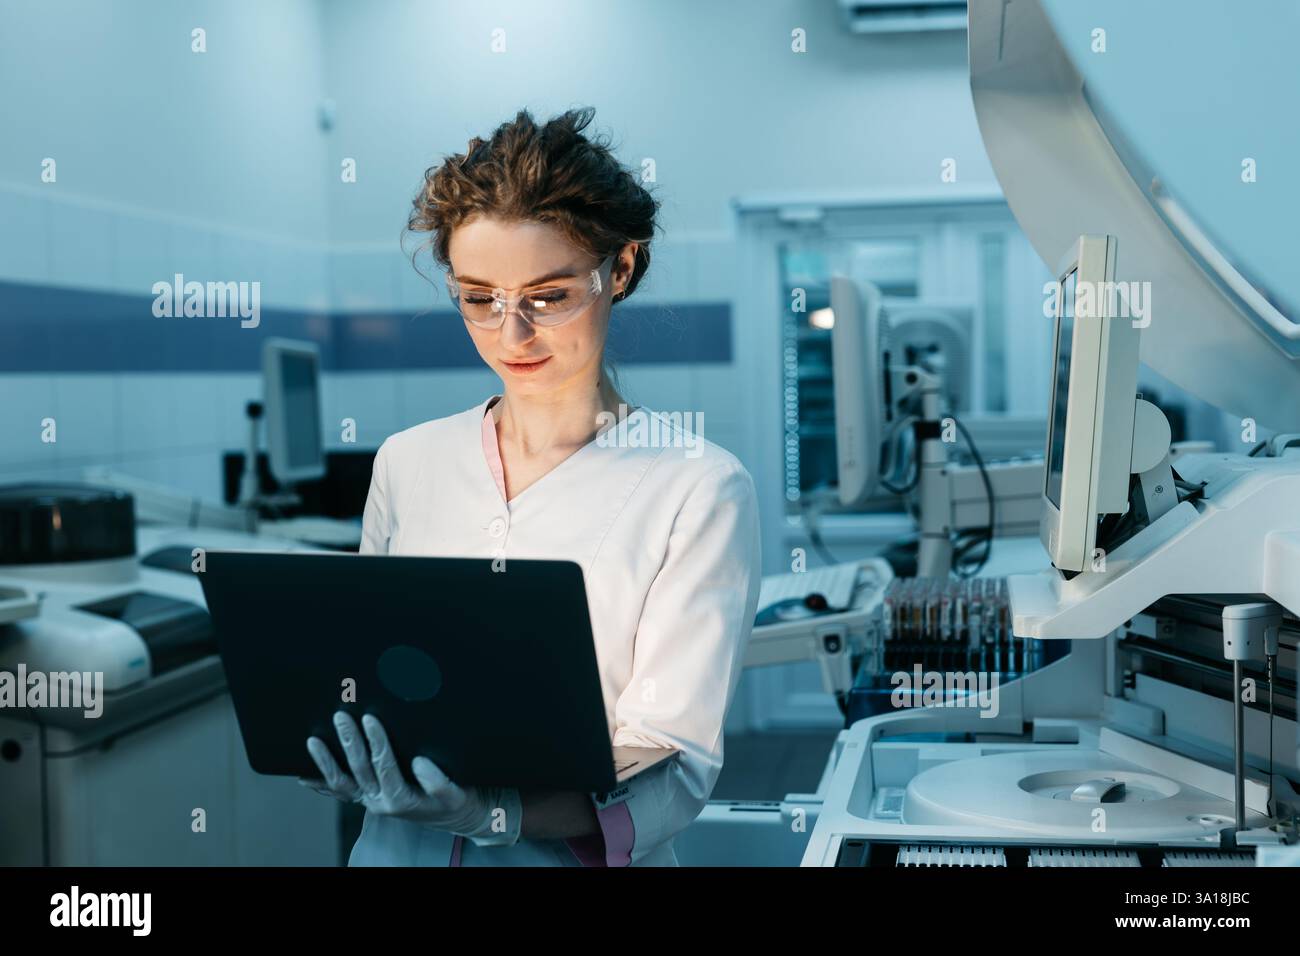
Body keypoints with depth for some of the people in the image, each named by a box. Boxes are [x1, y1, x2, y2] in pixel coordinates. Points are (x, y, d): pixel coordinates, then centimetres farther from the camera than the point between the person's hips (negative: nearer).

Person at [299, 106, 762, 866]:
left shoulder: (700, 489, -5)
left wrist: (498, 817, -23)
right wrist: (324, 741, -5)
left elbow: (673, 770, -8)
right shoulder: (407, 463, 10)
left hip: (579, 854, -4)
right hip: (399, 849, 4)